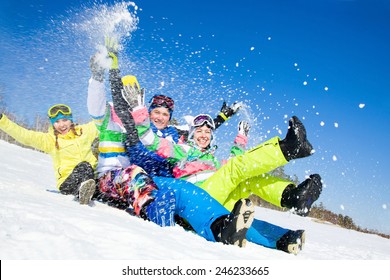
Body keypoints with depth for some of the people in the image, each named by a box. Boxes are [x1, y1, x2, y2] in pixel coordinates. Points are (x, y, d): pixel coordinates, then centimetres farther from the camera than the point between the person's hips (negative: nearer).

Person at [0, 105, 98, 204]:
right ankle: (81, 192, -60)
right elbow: (24, 135, -2)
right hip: (67, 182, -3)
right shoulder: (50, 139, 7)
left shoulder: (84, 131, 13)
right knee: (83, 166, -34)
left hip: (91, 176, 4)